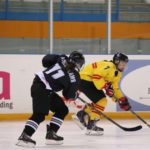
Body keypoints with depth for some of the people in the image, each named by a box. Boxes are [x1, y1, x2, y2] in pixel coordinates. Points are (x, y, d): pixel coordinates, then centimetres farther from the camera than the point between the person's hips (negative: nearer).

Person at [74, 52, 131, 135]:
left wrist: (122, 99, 10)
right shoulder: (109, 66, -21)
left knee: (100, 100, 16)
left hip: (90, 81, 11)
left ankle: (82, 114, 28)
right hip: (84, 79, -11)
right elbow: (96, 75, -29)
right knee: (101, 100, -14)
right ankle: (91, 126, -12)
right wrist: (106, 87, -30)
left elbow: (114, 88, 18)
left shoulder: (118, 73, 12)